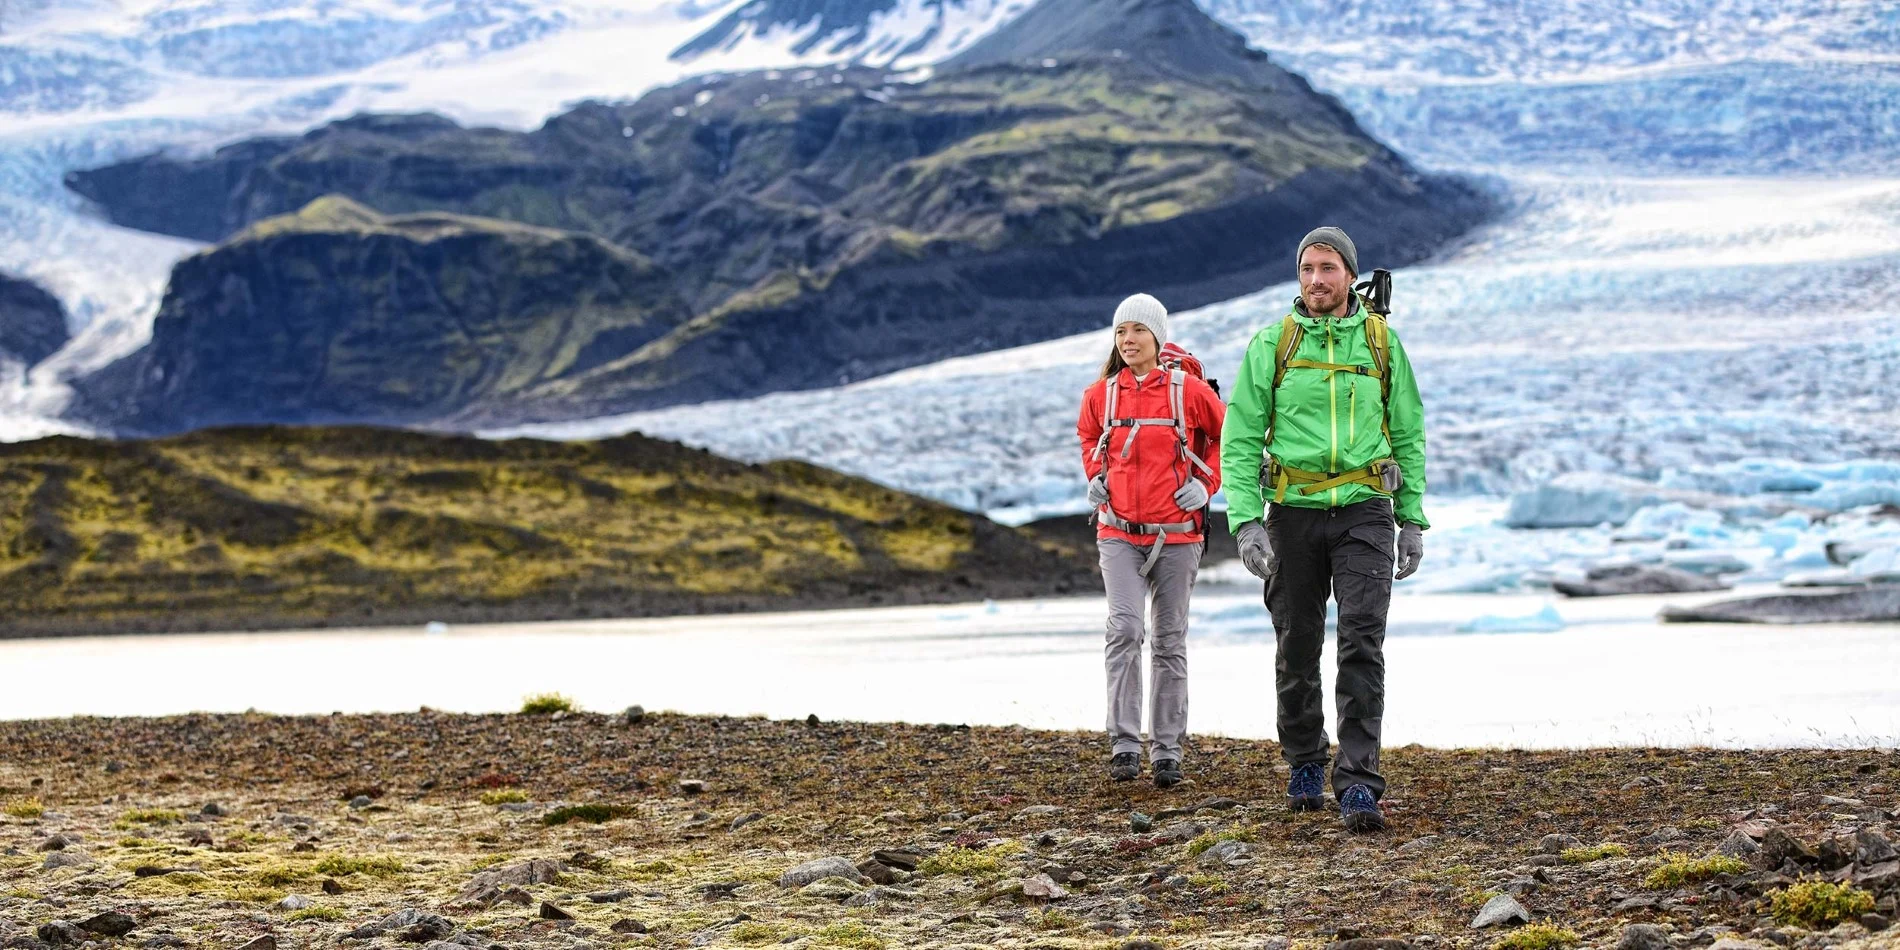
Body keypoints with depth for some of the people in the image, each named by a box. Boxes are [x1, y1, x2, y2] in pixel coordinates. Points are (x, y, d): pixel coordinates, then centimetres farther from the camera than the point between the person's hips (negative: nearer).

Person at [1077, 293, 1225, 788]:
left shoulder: (1189, 390, -4)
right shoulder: (1101, 394, 3)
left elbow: (1228, 435, 9)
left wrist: (1206, 484, 1)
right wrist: (1096, 476, 11)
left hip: (1176, 534, -1)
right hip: (1119, 533, 1)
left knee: (1170, 640, 6)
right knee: (1124, 630, -14)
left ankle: (1167, 750, 12)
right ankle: (1124, 745, -15)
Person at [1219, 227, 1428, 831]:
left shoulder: (1381, 342, 5)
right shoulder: (1272, 344, 1)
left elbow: (1408, 435, 12)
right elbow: (1240, 438, -1)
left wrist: (1413, 520, 8)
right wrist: (1246, 522, -11)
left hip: (1364, 510, -1)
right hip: (1295, 511, 1)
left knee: (1362, 643, -13)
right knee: (1298, 647, 9)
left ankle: (1358, 787, -16)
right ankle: (1305, 766, 29)